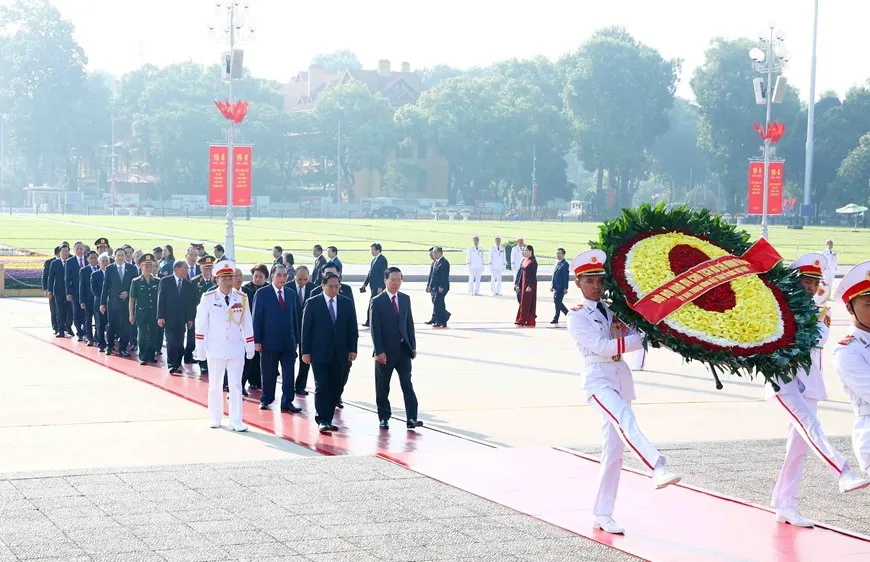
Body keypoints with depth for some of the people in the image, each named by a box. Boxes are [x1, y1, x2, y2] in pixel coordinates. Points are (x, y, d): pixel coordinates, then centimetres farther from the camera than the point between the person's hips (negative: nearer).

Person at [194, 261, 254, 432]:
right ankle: (215, 419, 22)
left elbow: (247, 324, 5)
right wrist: (200, 348, -2)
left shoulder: (242, 298, -2)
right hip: (215, 349, -1)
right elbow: (201, 324, -3)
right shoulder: (208, 298, -7)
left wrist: (250, 347, 6)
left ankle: (236, 421, 2)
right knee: (215, 385, 11)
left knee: (236, 385, 0)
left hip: (236, 349, 1)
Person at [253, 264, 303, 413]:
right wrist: (257, 341, -8)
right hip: (269, 341, -3)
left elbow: (294, 317, 12)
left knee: (289, 373, -1)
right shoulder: (262, 293, -4)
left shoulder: (290, 293, 9)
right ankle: (265, 400, 20)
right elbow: (257, 318, -4)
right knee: (269, 374, 6)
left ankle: (287, 402, 3)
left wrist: (296, 339, 9)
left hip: (288, 341, 3)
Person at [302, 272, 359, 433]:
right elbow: (306, 329, -2)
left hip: (340, 354, 3)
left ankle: (328, 419, 12)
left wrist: (352, 350, 2)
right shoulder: (312, 303, -2)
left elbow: (352, 328, 9)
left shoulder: (347, 303, 7)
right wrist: (306, 352, -6)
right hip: (320, 353, -3)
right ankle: (323, 420, -8)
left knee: (335, 388, 4)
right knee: (321, 387, -8)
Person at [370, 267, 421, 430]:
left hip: (403, 349, 4)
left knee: (407, 384, -4)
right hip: (385, 351, -3)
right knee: (383, 387, 5)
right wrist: (379, 351, -16)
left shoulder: (405, 299, 8)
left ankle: (412, 418, -7)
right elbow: (375, 329, -10)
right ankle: (384, 418, 16)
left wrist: (413, 346, 6)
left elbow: (410, 324, 11)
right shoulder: (377, 302, -7)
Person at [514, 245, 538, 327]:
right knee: (522, 301, 8)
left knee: (526, 302, -7)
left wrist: (530, 286, -22)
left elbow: (533, 275, -16)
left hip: (530, 283, -9)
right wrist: (518, 284, 12)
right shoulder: (524, 260, 12)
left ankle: (522, 320, -6)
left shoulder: (533, 262, -12)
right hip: (523, 283, 9)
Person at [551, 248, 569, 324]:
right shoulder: (557, 263, 14)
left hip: (560, 287, -9)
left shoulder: (565, 264, -12)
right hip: (555, 287, 9)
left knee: (557, 302, -6)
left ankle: (556, 319, 0)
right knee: (556, 302, 13)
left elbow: (566, 276, -14)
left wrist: (565, 288, -17)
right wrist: (552, 285, 16)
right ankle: (568, 314, 26)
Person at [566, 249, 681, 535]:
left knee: (613, 450, 5)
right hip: (598, 379, -6)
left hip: (621, 378, 6)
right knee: (625, 419, -34)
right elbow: (602, 347, -13)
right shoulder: (577, 316, -1)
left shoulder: (614, 311, 16)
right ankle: (658, 469, -54)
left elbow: (637, 338, 6)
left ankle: (602, 513, 11)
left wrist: (621, 335, -14)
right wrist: (639, 337, -11)